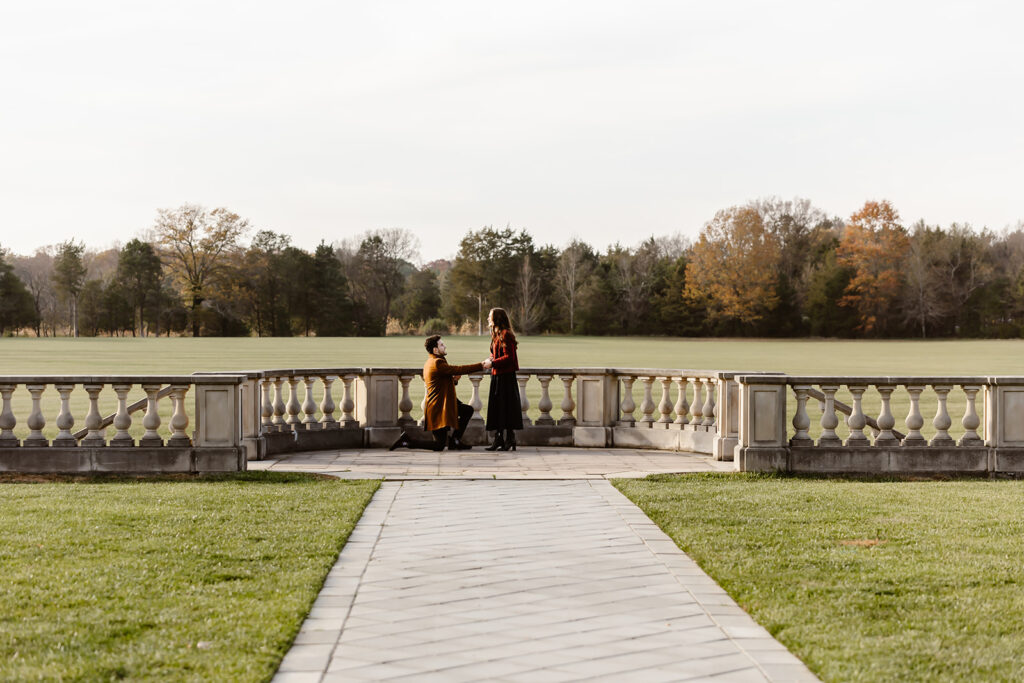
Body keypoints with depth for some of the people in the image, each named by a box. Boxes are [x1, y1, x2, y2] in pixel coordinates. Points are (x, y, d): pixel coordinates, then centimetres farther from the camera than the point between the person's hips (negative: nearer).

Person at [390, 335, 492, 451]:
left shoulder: (430, 362, 12)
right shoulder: (437, 363, -20)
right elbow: (459, 369, -21)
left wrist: (453, 379, 0)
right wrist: (482, 366, -16)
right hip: (438, 410, -10)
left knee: (468, 410, 17)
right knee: (439, 446, -7)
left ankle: (454, 440, 18)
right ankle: (406, 441, -3)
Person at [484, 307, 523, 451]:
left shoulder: (506, 334, -13)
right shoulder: (496, 335, 16)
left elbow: (509, 357, -18)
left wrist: (493, 363, -17)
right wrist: (491, 360, 5)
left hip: (506, 377, -9)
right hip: (497, 376, 9)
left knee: (506, 408, -7)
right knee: (497, 408, 9)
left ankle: (510, 441, -3)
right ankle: (499, 440, 13)